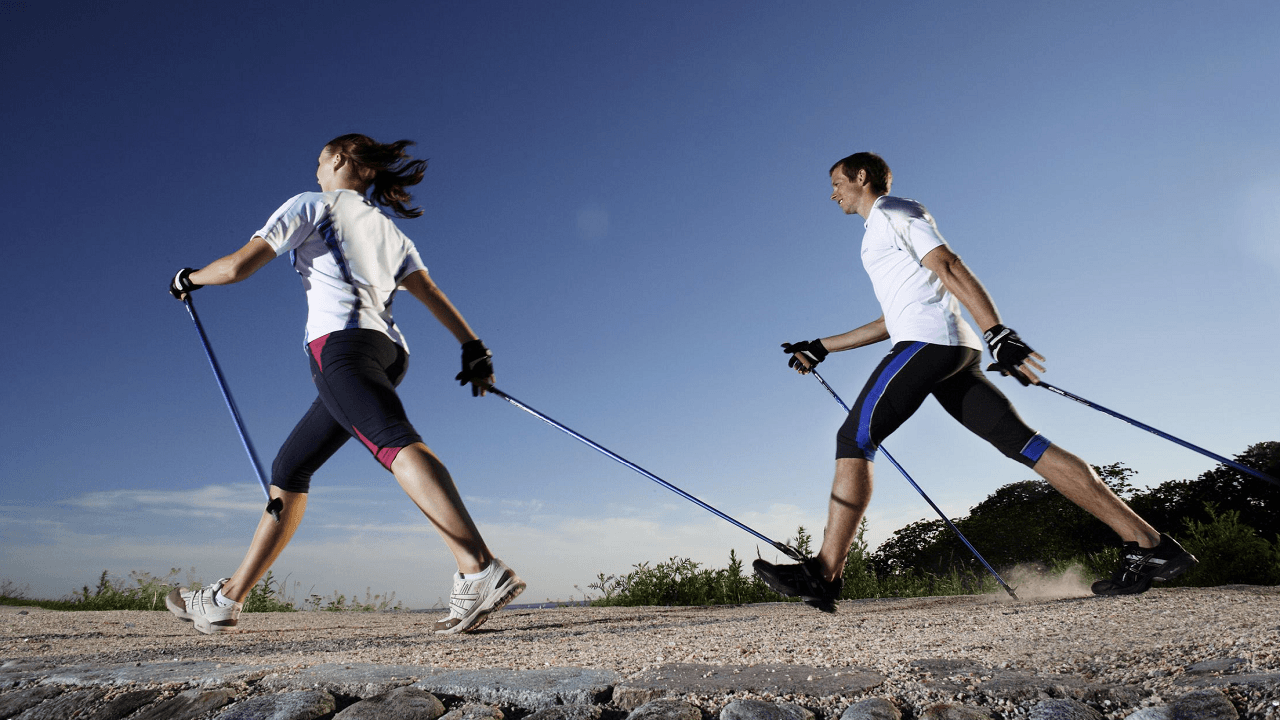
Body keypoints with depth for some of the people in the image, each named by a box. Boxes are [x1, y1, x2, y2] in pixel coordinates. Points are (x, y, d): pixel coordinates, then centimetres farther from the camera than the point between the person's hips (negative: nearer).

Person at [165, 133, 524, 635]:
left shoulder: (313, 205, 11)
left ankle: (480, 571, -49)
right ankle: (227, 599, 20)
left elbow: (238, 266, 6)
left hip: (341, 341, -8)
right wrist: (474, 349, 10)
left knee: (396, 443, -30)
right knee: (288, 470, 14)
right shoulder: (388, 229, 29)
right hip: (388, 348, 8)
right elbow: (432, 295, 17)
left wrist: (189, 279, 25)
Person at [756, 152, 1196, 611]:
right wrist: (820, 348, 33)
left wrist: (998, 334, -21)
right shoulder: (882, 233, 33)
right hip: (954, 350, 9)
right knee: (1022, 442, 0)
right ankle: (1147, 544, -3)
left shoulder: (891, 210, 6)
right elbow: (894, 320, 35)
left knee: (854, 438, -13)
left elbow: (948, 266, -9)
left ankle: (825, 575, -17)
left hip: (927, 340, -9)